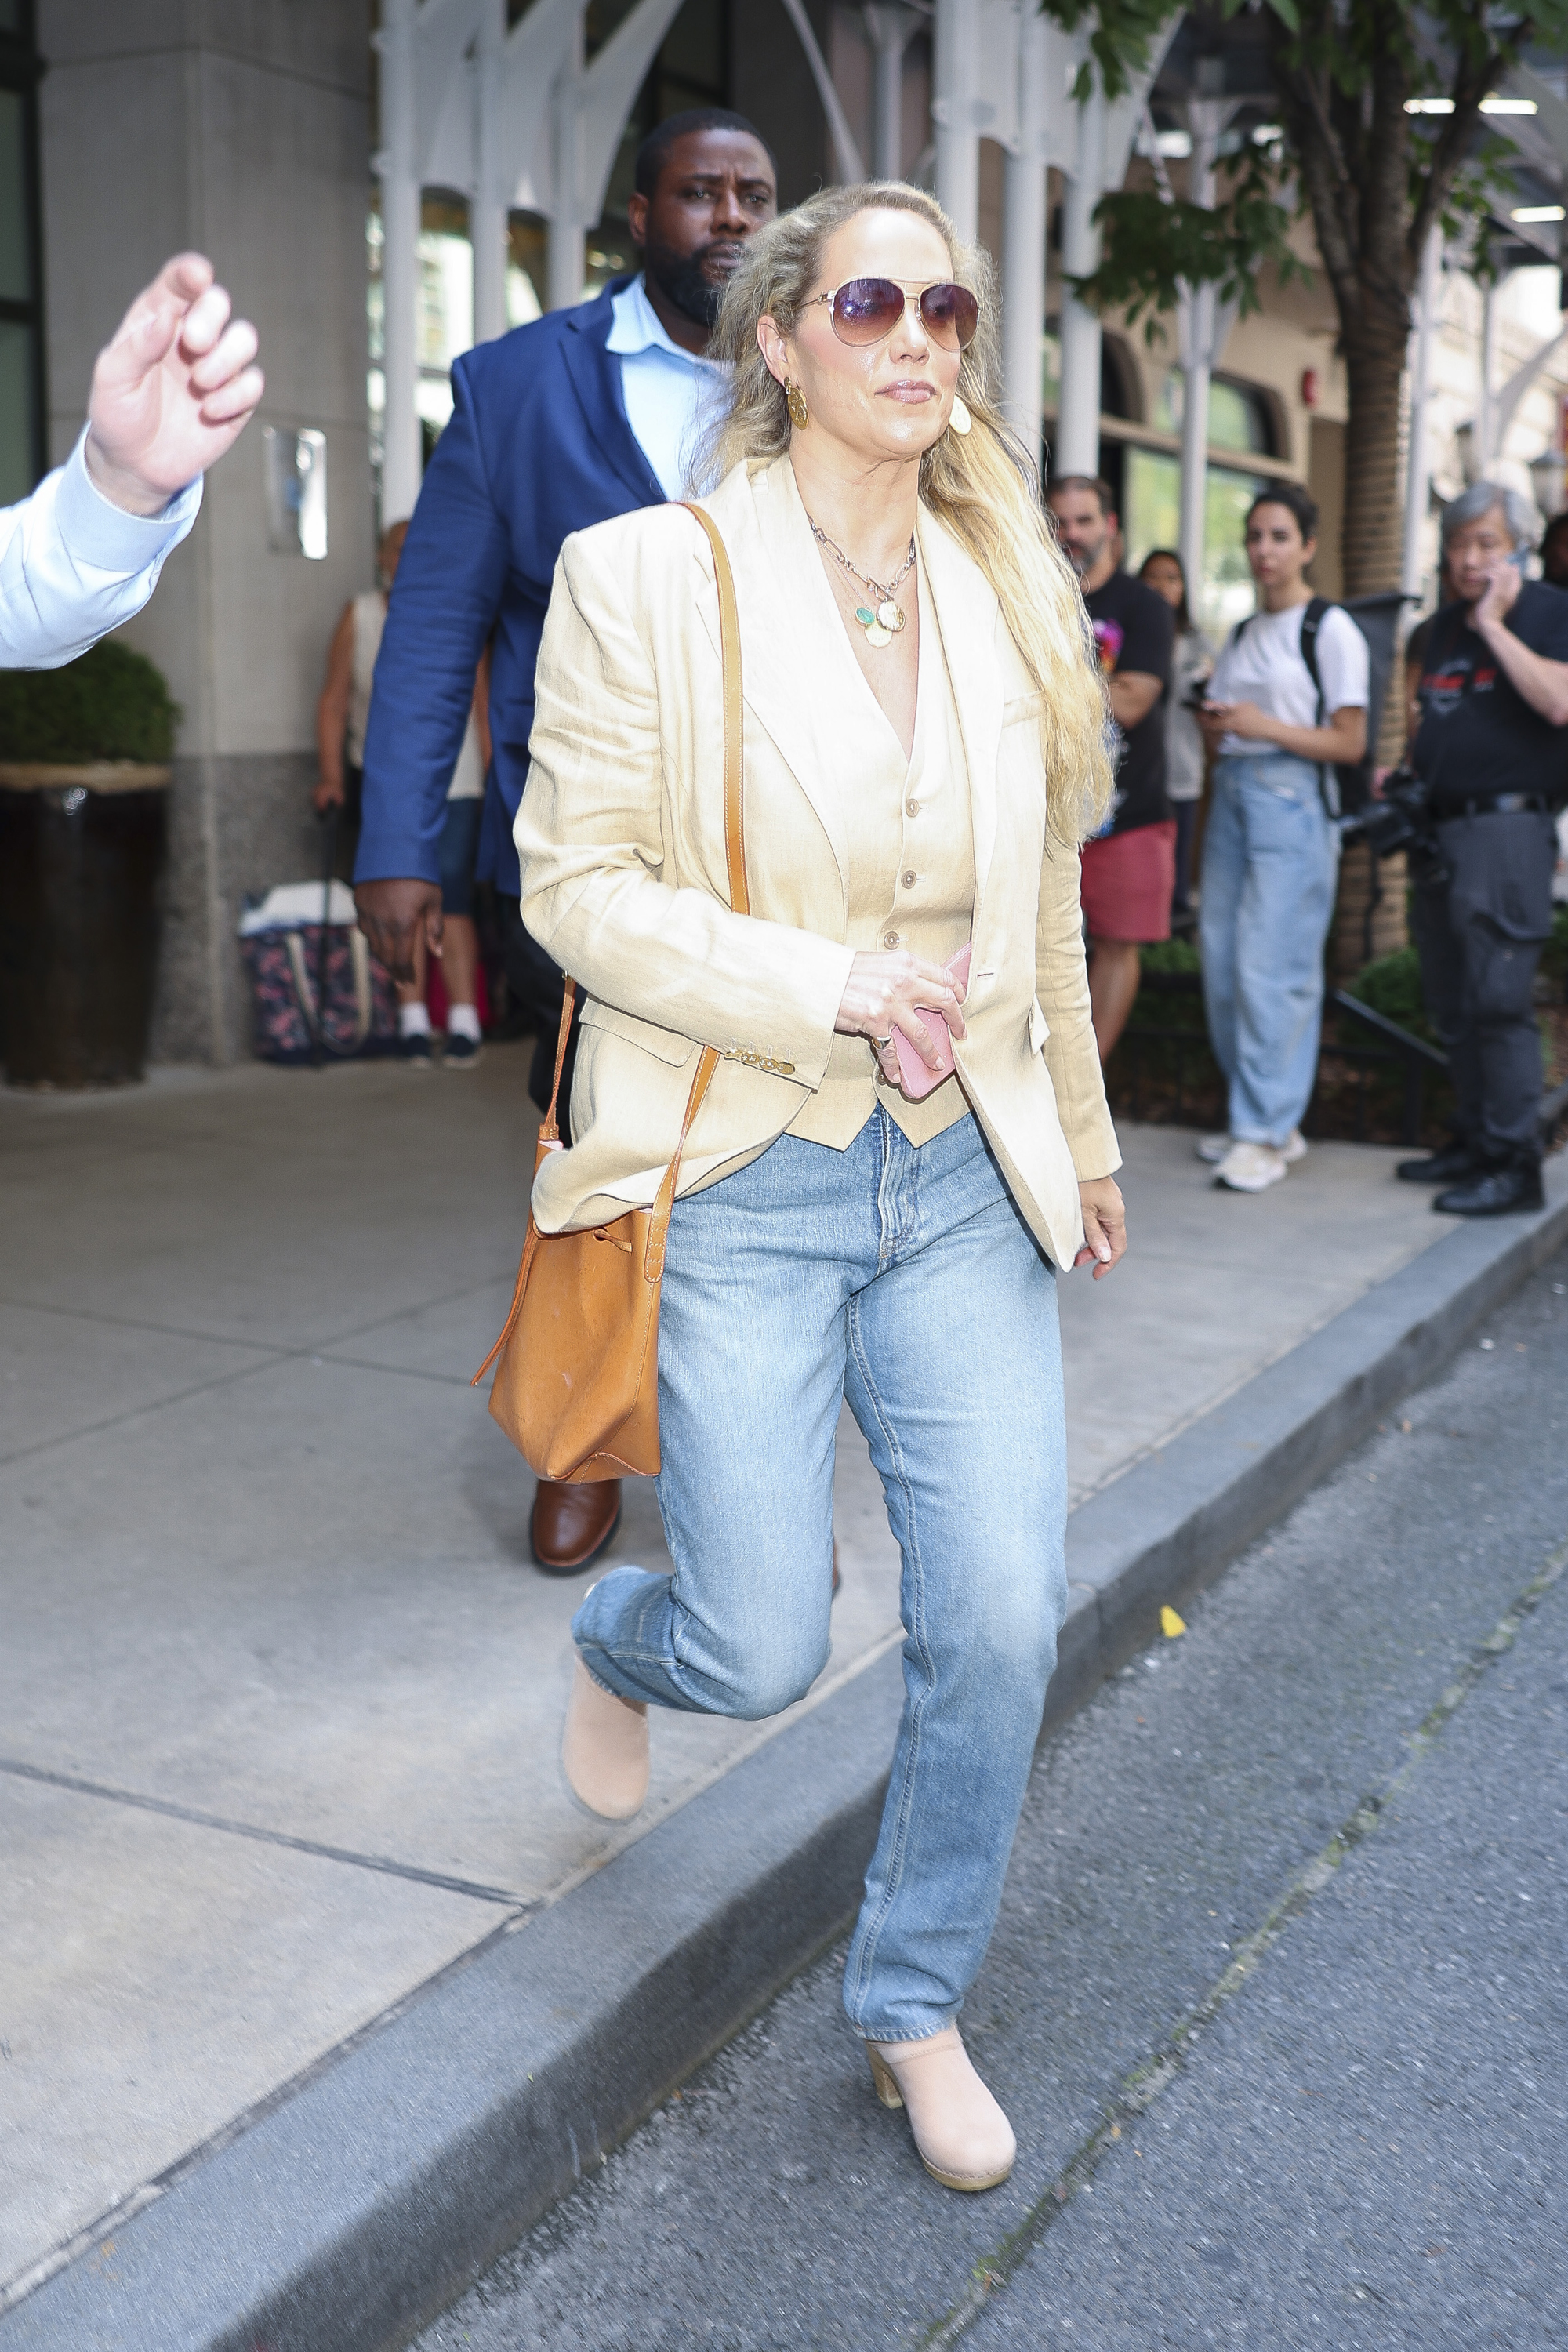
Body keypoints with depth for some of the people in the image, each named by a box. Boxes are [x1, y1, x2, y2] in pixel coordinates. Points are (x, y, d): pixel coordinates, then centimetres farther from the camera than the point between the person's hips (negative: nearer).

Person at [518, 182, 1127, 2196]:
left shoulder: (1008, 591, 7)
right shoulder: (644, 578, -7)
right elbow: (573, 881, -8)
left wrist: (1083, 1137, 19)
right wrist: (819, 991, -18)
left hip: (964, 1181, 4)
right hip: (740, 1185, -4)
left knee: (1001, 1616, 0)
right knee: (763, 1653, 0)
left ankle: (913, 2011, 25)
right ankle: (618, 1644, 41)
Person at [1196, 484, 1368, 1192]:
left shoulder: (1331, 629, -3)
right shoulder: (1241, 634, 18)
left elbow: (1349, 742, -7)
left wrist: (1264, 725, -17)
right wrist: (1214, 725, -2)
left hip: (1292, 799, -7)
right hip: (1231, 794, 7)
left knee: (1271, 966, -12)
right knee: (1222, 962, 4)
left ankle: (1265, 1135, -8)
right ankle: (1261, 1117, 15)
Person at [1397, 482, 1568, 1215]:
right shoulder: (1445, 624, 19)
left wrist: (1493, 625, -16)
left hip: (1507, 829, -8)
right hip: (1439, 827, 8)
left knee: (1496, 999, -11)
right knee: (1451, 1003, 11)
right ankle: (1473, 1140, 21)